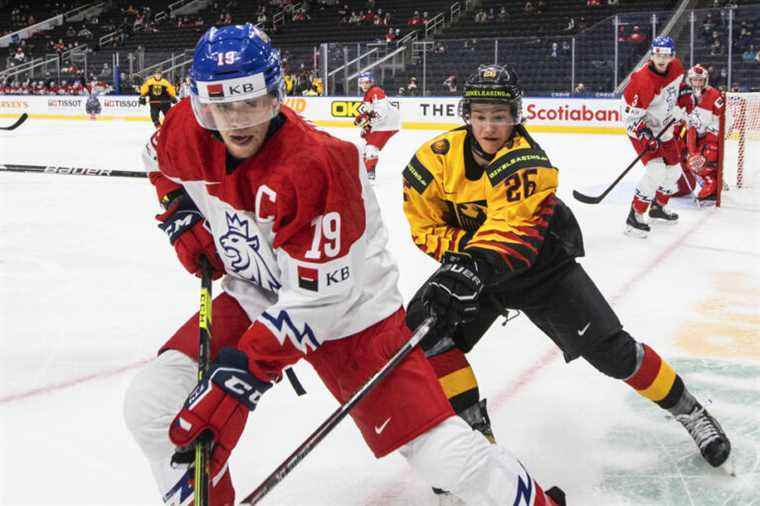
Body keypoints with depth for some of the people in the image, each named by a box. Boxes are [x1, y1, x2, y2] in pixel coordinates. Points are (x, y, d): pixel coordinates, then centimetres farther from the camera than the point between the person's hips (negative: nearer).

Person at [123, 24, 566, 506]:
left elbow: (315, 300, -30)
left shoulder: (315, 164, -32)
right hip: (253, 298, 6)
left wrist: (238, 375, -34)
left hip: (347, 309, -5)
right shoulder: (187, 132, -12)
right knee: (152, 406, -7)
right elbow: (161, 160, 16)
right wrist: (182, 215, 0)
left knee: (445, 453, -11)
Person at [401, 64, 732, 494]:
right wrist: (462, 251, -25)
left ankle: (687, 409, 18)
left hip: (543, 264, -3)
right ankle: (474, 430, -3)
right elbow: (424, 225, -7)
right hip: (474, 266, 4)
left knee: (611, 350, -7)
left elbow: (511, 232, -41)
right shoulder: (438, 158, -14)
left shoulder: (528, 163, -28)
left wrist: (475, 266, -59)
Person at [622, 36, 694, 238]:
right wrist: (644, 136, -36)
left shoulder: (676, 67, -7)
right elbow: (630, 115, -27)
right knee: (656, 171, -23)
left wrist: (685, 96, 4)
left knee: (674, 169, 17)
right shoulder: (642, 81, -31)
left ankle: (658, 207, 38)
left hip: (664, 127, 8)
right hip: (642, 129, -8)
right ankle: (635, 216, -15)